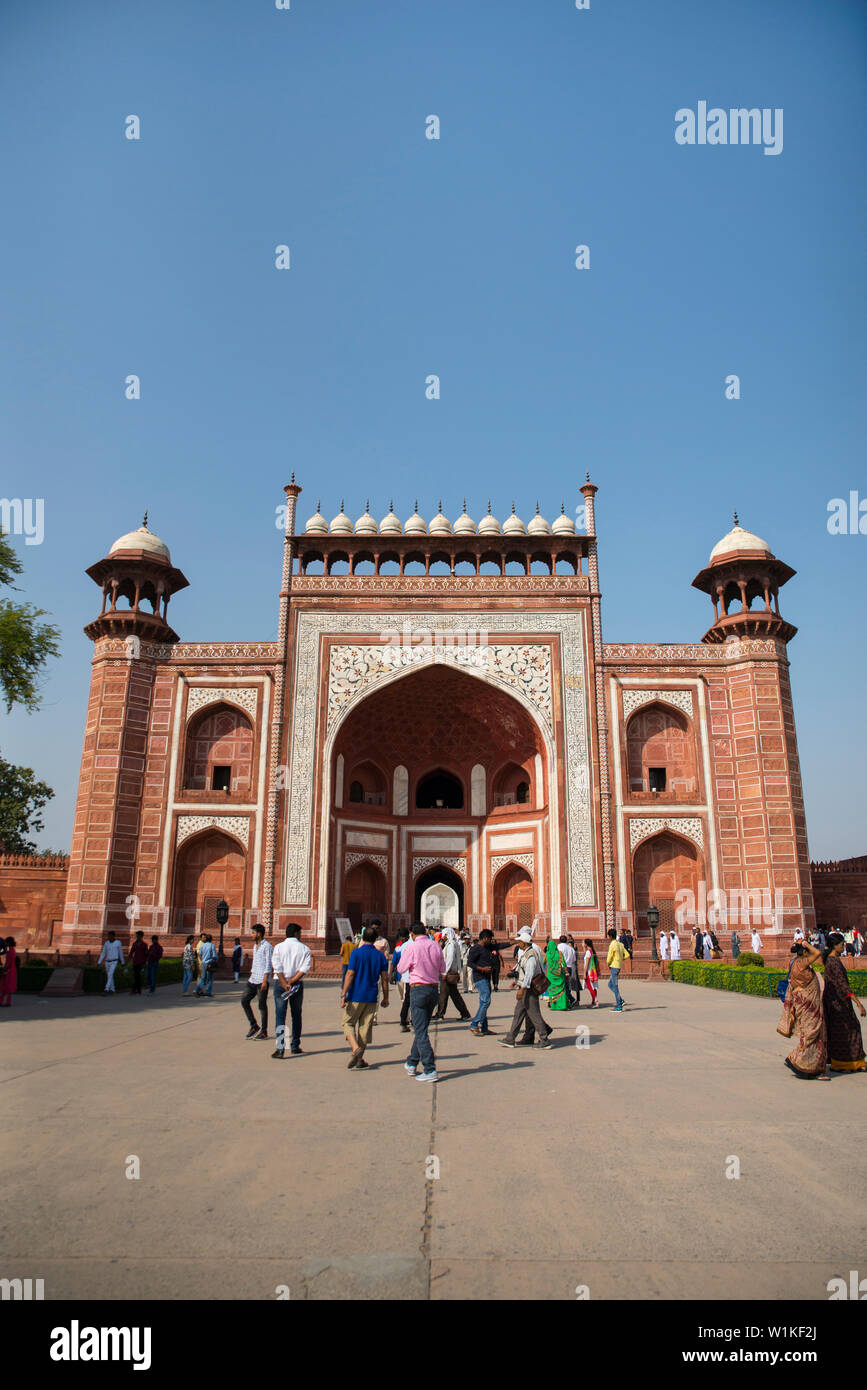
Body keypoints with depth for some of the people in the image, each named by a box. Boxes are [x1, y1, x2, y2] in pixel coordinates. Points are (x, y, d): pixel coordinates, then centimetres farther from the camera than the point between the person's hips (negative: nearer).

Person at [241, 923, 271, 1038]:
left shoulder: (267, 946, -9)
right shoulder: (255, 946, 17)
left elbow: (268, 965, -14)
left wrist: (265, 981, -19)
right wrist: (251, 977, 19)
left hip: (262, 981, -8)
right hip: (253, 980, 8)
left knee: (262, 1005, -2)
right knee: (244, 1000, 2)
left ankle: (264, 1031, 8)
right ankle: (254, 1026, 12)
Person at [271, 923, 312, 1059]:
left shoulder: (278, 947, 1)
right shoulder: (304, 949, 1)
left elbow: (277, 967, -10)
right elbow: (305, 968, -11)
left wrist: (285, 984, -12)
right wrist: (292, 981, -11)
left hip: (280, 983, -1)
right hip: (298, 984, 1)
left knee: (280, 1016, -1)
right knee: (296, 1015, 15)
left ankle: (280, 1048, -11)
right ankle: (295, 1046, 22)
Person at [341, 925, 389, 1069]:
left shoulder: (357, 952, -8)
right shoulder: (380, 955, 4)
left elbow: (350, 974, -13)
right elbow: (384, 978, 5)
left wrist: (343, 995, -11)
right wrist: (385, 998, 14)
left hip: (356, 996, -3)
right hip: (371, 997, 3)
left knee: (348, 1023, 9)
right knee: (365, 1027, 10)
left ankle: (355, 1048, -15)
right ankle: (359, 1060, 12)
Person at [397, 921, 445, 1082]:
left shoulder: (411, 947, -11)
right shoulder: (436, 946, 3)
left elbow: (402, 968, 1)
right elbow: (442, 969, 11)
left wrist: (403, 954, 18)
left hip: (418, 989, -6)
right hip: (434, 989, 6)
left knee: (420, 1031, -3)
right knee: (421, 1029, 19)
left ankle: (430, 1070, -8)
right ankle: (412, 1063, 30)